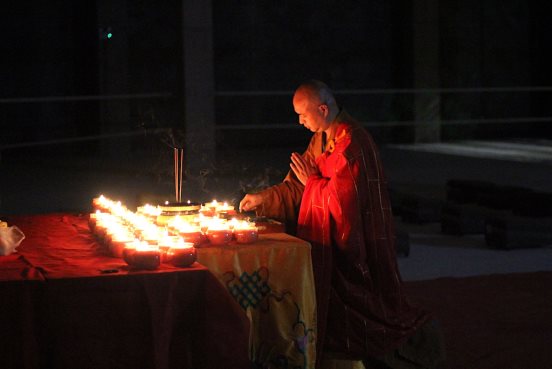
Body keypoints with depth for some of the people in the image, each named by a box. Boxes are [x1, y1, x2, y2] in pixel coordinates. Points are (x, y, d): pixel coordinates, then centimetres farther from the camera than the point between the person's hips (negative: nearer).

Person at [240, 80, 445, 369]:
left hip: (356, 236, -10)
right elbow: (299, 183, 13)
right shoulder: (322, 139, 8)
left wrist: (311, 180, -10)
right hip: (334, 235, 10)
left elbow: (339, 199, -24)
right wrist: (263, 198, 5)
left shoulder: (350, 143, -23)